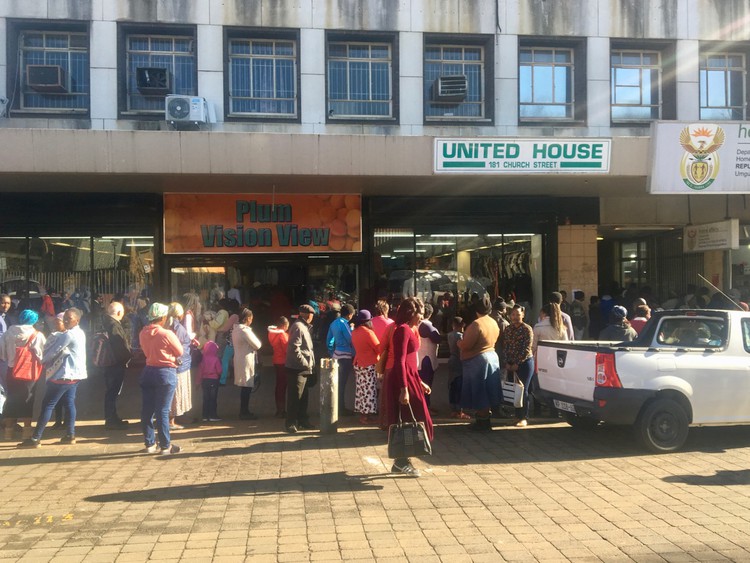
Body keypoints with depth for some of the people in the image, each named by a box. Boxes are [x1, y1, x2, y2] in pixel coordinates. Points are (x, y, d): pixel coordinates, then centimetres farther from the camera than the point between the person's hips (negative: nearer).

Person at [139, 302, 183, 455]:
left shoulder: (143, 333, 2)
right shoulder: (167, 334, -16)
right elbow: (180, 352, -4)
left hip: (148, 372, 6)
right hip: (166, 373, -6)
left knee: (147, 410, 10)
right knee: (163, 411, -2)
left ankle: (150, 444, 19)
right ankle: (165, 446, 5)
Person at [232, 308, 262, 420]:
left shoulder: (235, 329, 10)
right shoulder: (245, 330, -19)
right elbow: (257, 345, -17)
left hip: (239, 360, 9)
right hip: (247, 362, -9)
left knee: (244, 387, 15)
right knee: (247, 387, -2)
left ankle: (244, 411, 21)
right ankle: (244, 413, 3)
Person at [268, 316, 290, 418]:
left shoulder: (272, 333, 8)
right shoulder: (282, 334, -17)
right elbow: (287, 349, -18)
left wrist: (287, 336, 6)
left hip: (277, 361, 9)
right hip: (283, 362, -9)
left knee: (279, 386, 15)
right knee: (282, 386, -4)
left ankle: (279, 410, 22)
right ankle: (281, 411, -1)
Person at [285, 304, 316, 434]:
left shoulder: (303, 326, 16)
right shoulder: (298, 327, -16)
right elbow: (294, 348, -24)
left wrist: (310, 362, 12)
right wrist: (305, 363, -20)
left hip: (304, 369, 10)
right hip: (297, 369, -10)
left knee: (303, 397, 17)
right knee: (294, 397, -4)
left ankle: (302, 421, 26)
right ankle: (290, 423, 2)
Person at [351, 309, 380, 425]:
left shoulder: (355, 332, 7)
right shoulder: (368, 332, -16)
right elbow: (379, 348, -11)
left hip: (358, 364, 8)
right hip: (370, 365, -8)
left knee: (361, 390, 11)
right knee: (369, 391, -3)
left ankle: (362, 415, 16)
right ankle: (367, 417, -2)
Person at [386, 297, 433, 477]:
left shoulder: (409, 330, 16)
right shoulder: (404, 330, -13)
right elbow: (400, 361, -20)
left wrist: (419, 382, 22)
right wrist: (404, 389, -25)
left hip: (410, 377, 10)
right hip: (403, 380, -10)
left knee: (406, 422, 13)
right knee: (408, 421, -3)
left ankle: (401, 462, 19)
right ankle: (402, 461, 5)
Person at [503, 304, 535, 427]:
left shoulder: (527, 329, -8)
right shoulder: (508, 330, 9)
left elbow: (526, 349, -12)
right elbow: (505, 347, 9)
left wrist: (517, 364, -13)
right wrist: (507, 363, -1)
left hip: (524, 363, -5)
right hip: (511, 364, 5)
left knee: (523, 390, -4)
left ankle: (524, 417, 4)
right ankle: (517, 416, 15)